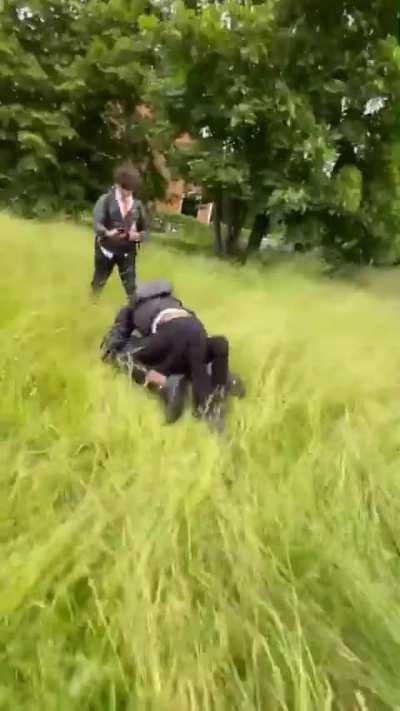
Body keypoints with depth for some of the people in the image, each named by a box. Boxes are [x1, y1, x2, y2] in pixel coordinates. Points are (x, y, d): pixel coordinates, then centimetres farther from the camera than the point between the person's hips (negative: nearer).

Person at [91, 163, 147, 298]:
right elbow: (97, 223, -16)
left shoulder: (137, 205, 1)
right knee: (99, 281, 16)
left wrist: (138, 235, -16)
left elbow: (144, 229, 8)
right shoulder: (106, 200, -7)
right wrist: (107, 233, -38)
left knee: (130, 285, 2)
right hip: (106, 248, -1)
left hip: (127, 250, 1)